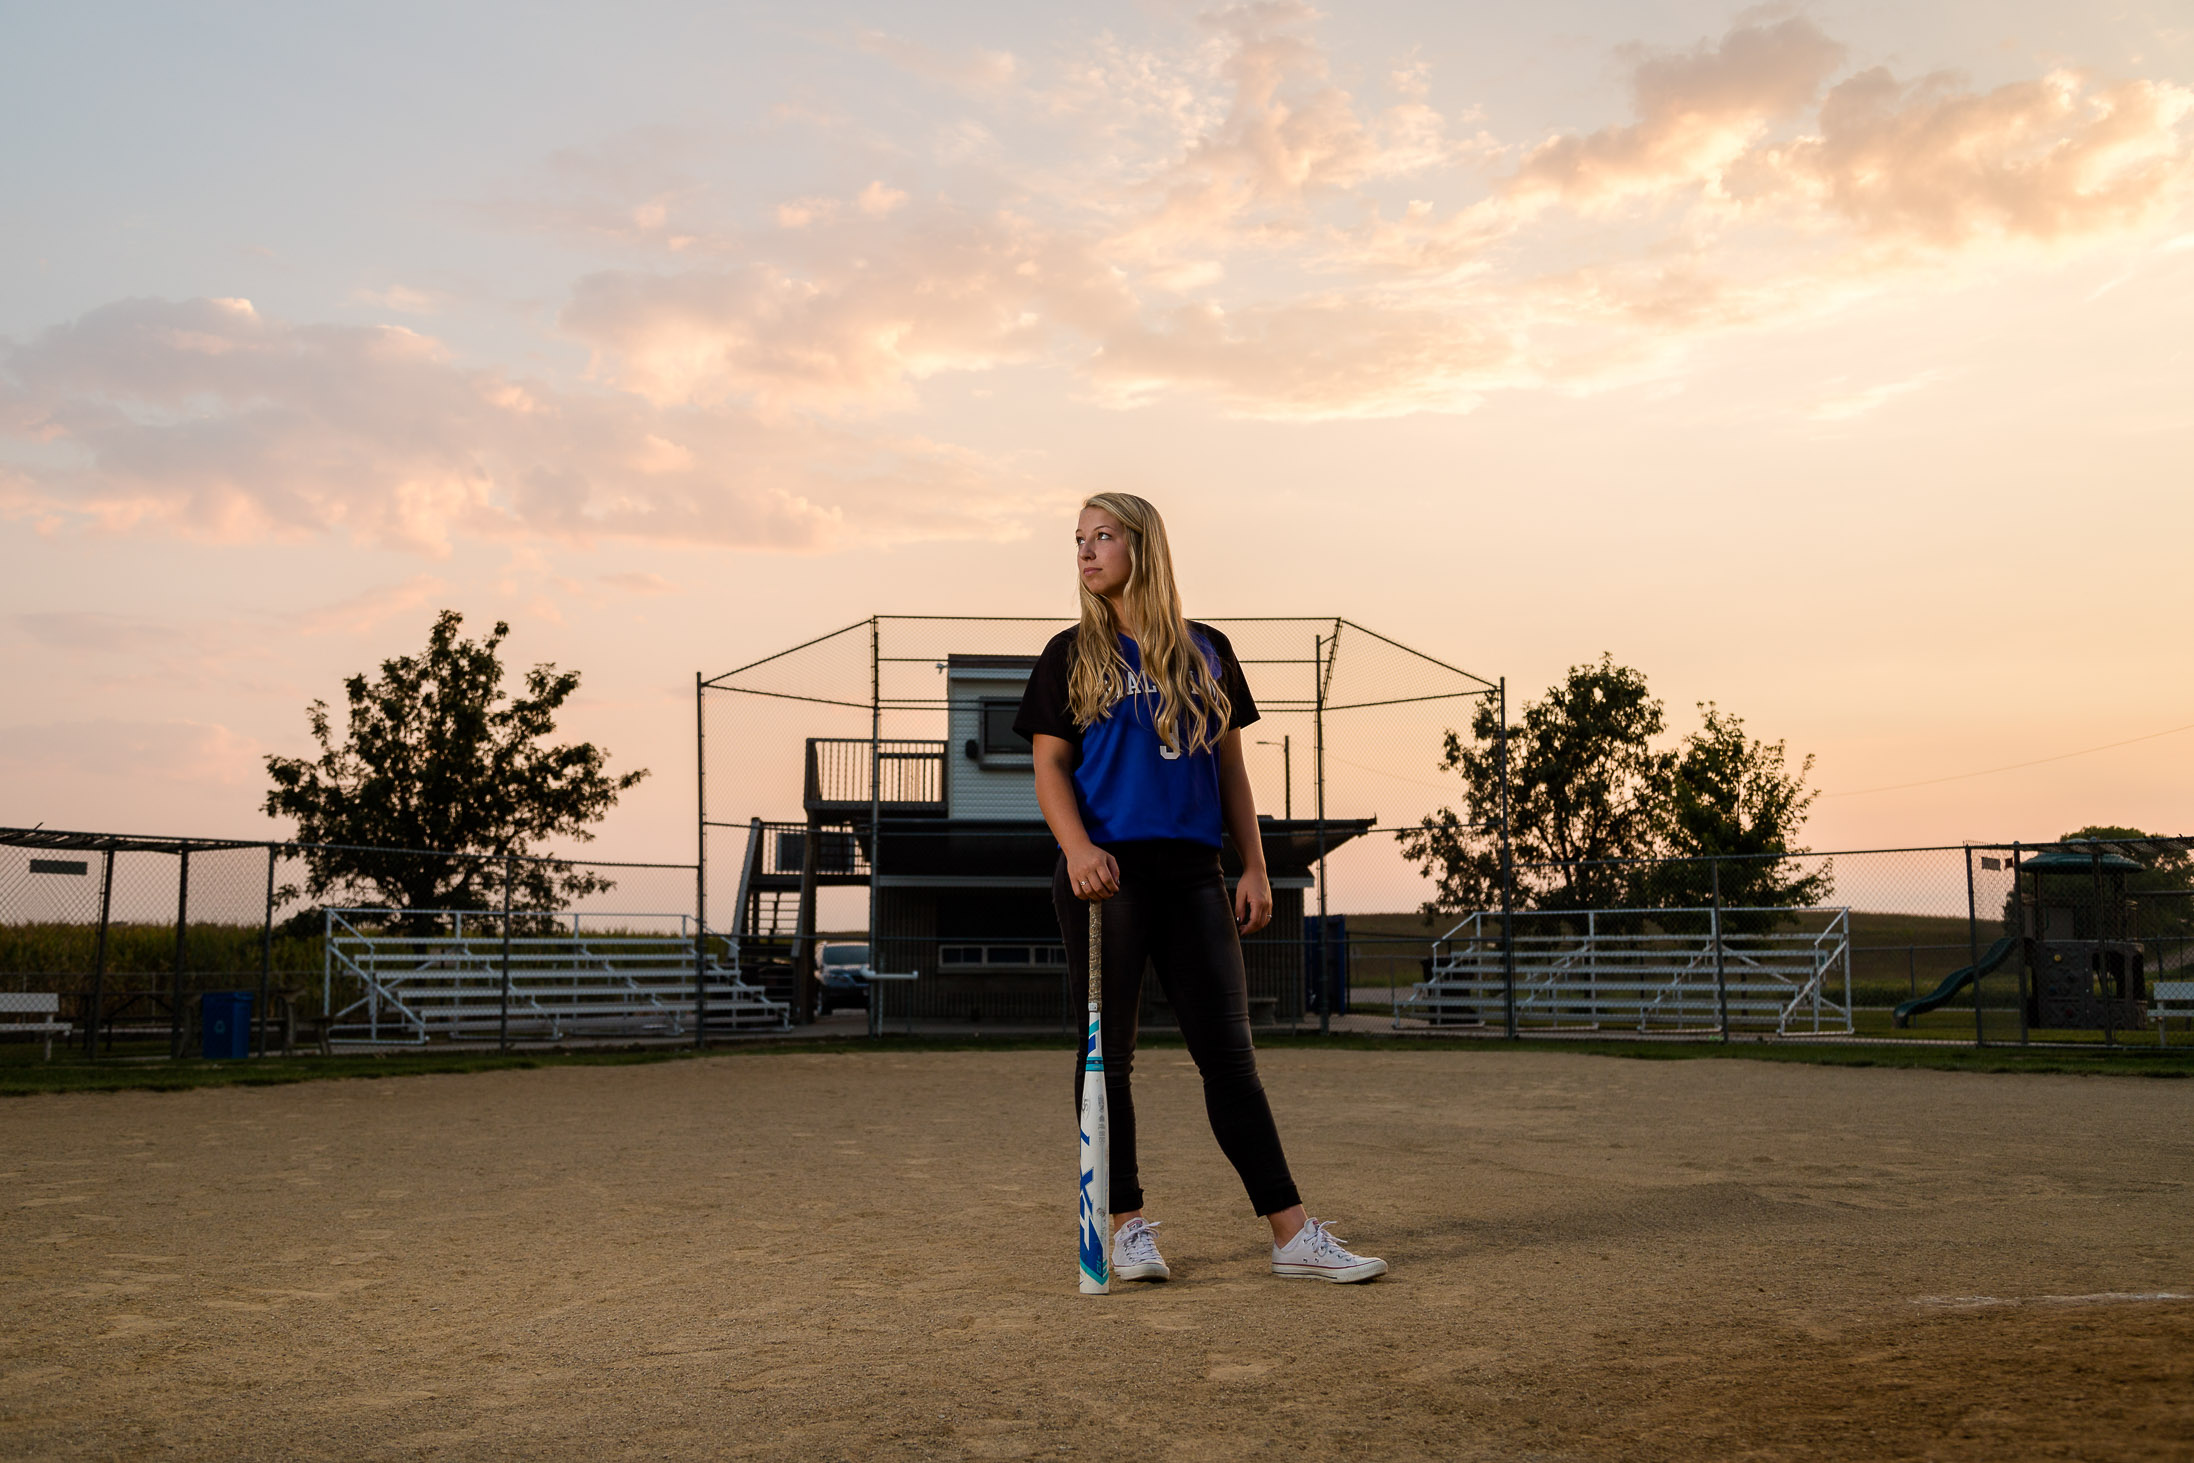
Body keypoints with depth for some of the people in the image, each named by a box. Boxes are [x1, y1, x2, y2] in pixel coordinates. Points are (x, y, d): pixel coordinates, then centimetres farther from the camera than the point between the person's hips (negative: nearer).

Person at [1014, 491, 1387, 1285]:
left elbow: (1230, 766, 13)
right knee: (1108, 1051, 3)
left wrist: (1255, 867, 5)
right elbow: (1050, 766, 0)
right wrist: (1077, 847, -18)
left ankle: (1293, 1234, 1)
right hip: (1106, 874, -1)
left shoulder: (1206, 653, 12)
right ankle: (1129, 1226, 14)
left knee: (1229, 1053, 0)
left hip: (1191, 872, 2)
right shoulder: (1071, 655, 6)